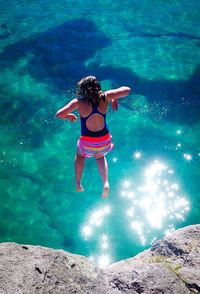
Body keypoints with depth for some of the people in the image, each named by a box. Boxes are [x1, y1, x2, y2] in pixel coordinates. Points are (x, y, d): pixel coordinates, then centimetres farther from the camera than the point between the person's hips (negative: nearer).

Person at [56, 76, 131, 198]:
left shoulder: (79, 102, -18)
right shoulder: (104, 97, -14)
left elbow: (59, 114, -19)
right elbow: (127, 90, -6)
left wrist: (69, 116, 1)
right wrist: (115, 98, 11)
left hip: (87, 143, -2)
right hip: (105, 140, 2)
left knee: (80, 155, 34)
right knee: (100, 156, 35)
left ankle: (78, 184, 35)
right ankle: (106, 183, 14)